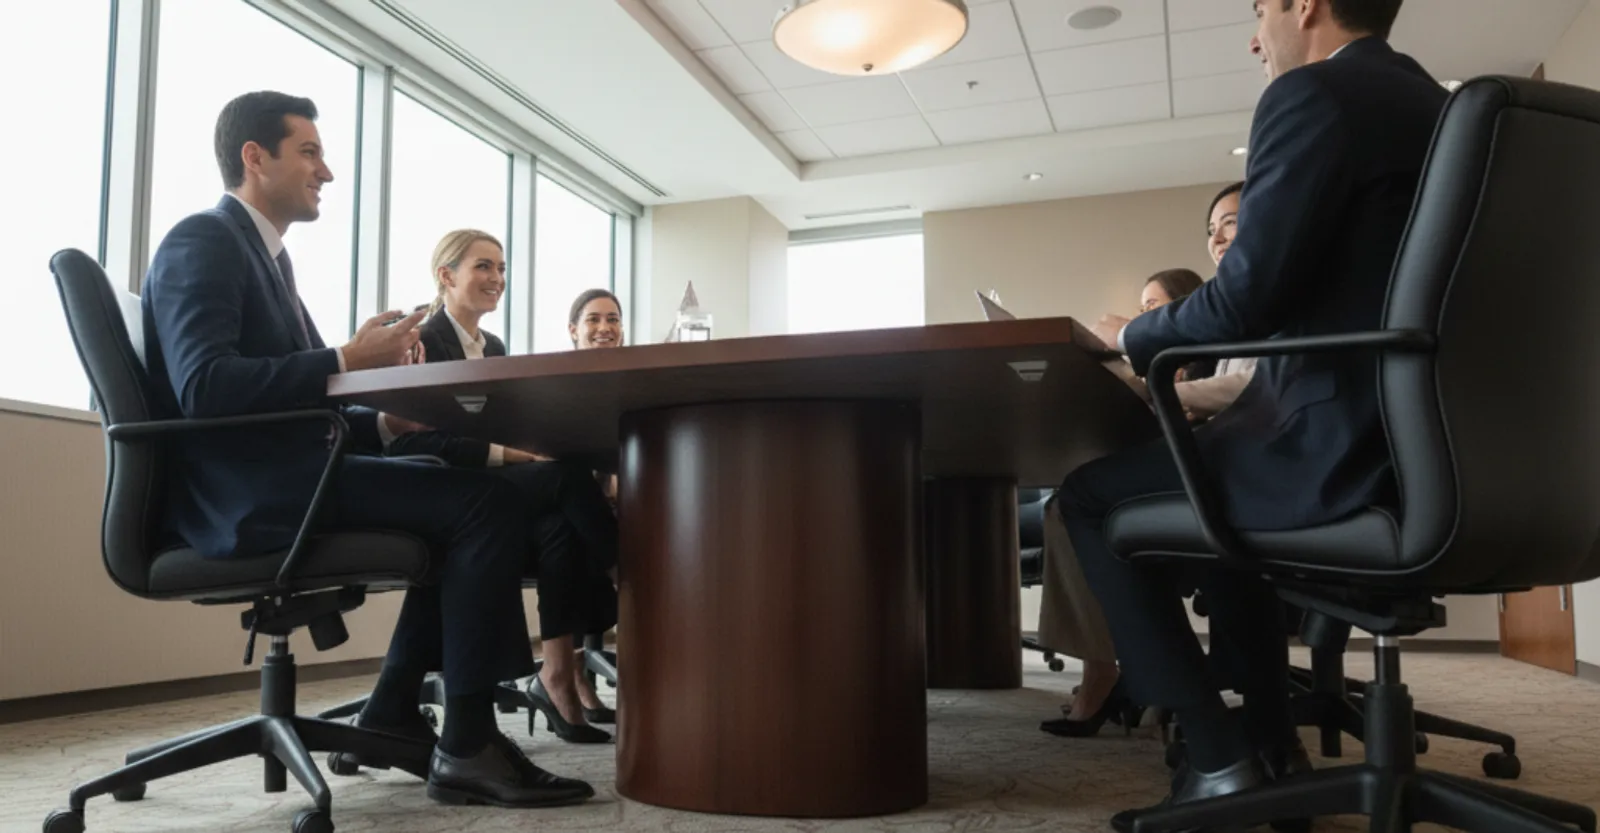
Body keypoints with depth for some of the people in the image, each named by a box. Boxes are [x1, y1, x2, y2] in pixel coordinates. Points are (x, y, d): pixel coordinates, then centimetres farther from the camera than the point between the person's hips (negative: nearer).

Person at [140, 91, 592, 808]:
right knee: (485, 501, -19)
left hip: (276, 477, 10)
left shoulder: (264, 255, 22)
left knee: (466, 491, 9)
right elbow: (204, 387, -23)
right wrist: (346, 363, -20)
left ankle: (393, 714, 8)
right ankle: (468, 745, -14)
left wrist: (380, 423, 2)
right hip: (241, 494, -10)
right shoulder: (202, 241, -7)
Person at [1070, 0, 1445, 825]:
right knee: (1210, 463, 31)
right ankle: (1268, 737, 31)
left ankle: (1219, 759, 5)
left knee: (1091, 496, 5)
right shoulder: (1431, 103, 18)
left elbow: (1246, 297, -17)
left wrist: (1134, 337, 2)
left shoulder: (1309, 93, -10)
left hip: (1346, 446, -9)